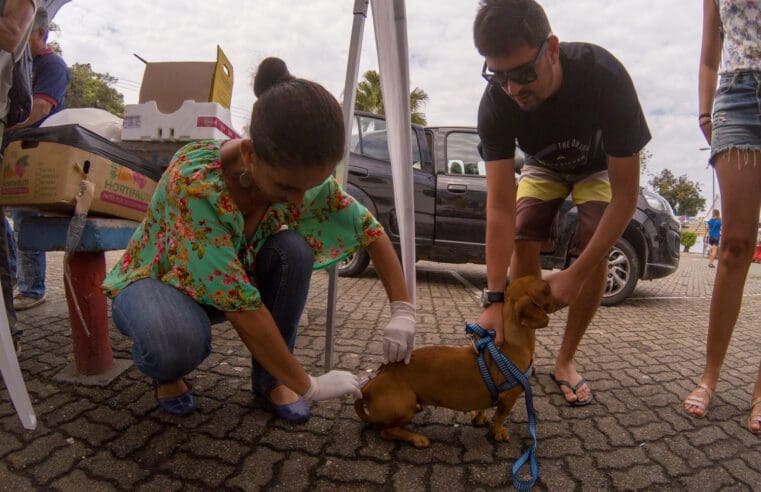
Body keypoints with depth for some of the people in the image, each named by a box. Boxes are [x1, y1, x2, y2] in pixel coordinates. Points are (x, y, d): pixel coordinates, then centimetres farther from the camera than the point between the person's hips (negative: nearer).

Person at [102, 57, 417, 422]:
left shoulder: (301, 175, -22)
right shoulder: (193, 181, -37)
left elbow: (370, 230, -11)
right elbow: (241, 308, -37)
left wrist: (402, 309, -20)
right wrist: (307, 386, -29)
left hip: (229, 279, 5)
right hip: (154, 279, -4)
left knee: (293, 251, -24)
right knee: (180, 343, -38)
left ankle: (268, 378, -5)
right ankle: (166, 371, 0)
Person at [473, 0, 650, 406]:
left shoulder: (604, 77, -40)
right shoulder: (496, 102, -34)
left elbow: (626, 193, -34)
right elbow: (500, 206, -36)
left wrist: (575, 275, -39)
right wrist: (495, 299, -42)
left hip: (599, 167, -1)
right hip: (543, 165, 2)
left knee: (594, 250, -19)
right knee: (522, 238, -20)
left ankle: (565, 360, -2)